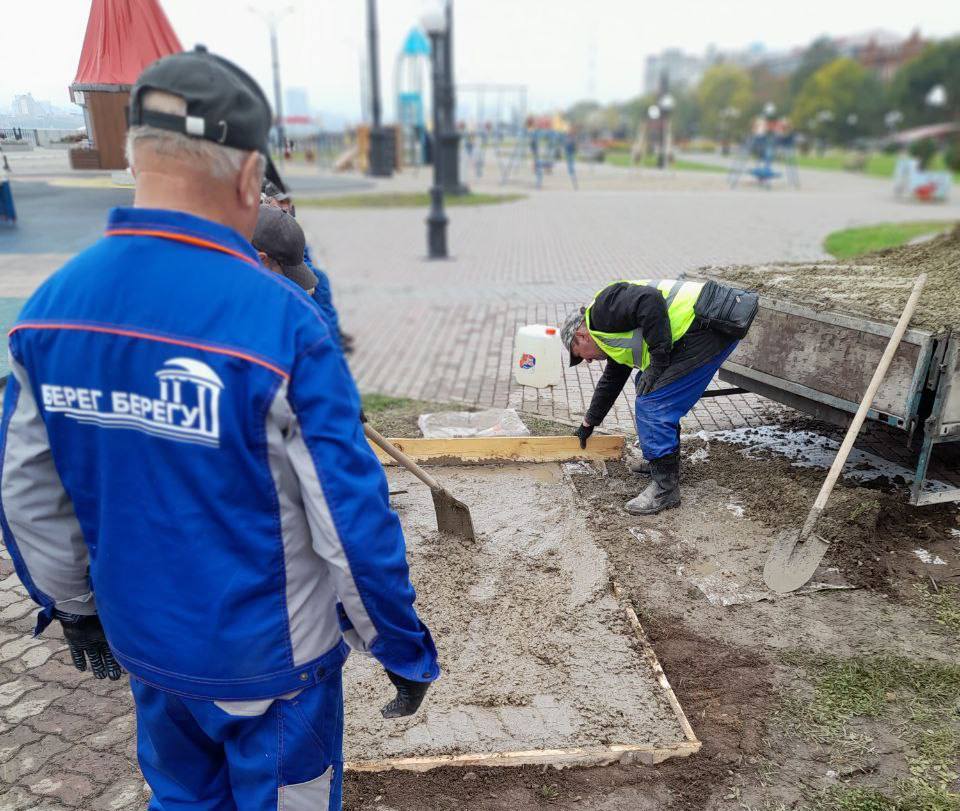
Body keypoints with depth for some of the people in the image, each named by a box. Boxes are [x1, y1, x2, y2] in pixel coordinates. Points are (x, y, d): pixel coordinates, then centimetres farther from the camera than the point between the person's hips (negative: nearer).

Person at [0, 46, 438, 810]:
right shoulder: (280, 320, -27)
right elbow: (352, 515, -22)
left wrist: (73, 607, 17)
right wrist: (401, 646, -7)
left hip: (143, 643, 5)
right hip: (268, 657, -4)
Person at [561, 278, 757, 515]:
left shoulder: (603, 309, -7)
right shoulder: (614, 339, 24)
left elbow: (651, 302, -23)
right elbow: (611, 381, 37)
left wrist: (657, 362, -18)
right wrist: (588, 423, 49)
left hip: (709, 325, -11)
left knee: (653, 402, -9)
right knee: (647, 388, 21)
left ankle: (665, 488, -2)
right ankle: (662, 463, 31)